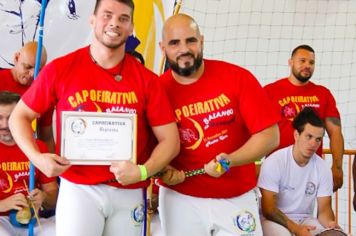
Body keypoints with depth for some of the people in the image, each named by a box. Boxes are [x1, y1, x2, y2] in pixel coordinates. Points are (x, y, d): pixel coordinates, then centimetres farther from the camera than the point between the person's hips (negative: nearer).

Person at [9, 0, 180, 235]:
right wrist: (37, 158, -12)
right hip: (78, 188, -2)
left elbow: (170, 140, -1)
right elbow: (20, 116, 5)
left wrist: (143, 171, -19)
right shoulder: (60, 69, -3)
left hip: (129, 192, 2)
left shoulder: (146, 80, -2)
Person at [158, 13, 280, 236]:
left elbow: (269, 136, -9)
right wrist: (162, 171, -14)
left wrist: (230, 160, -21)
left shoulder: (239, 78, -9)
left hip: (237, 198, 0)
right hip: (180, 198, 1)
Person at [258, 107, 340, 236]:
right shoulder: (274, 162, -16)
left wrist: (330, 223, -26)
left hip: (304, 219, 4)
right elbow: (268, 209, -18)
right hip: (275, 219, -4)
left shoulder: (323, 168, -4)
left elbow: (324, 207, -2)